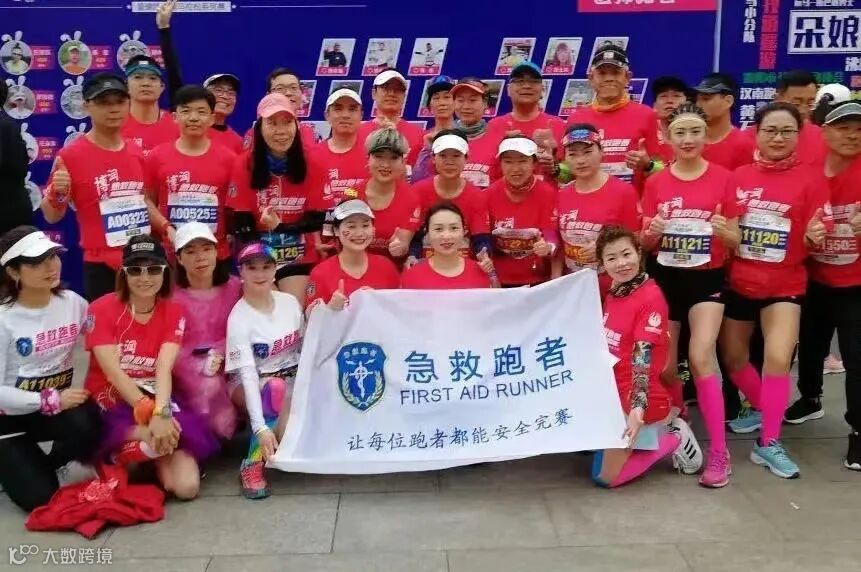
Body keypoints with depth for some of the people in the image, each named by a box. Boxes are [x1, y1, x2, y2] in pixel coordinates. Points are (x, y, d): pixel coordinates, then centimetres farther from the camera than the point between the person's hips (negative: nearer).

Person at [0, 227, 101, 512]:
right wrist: (52, 401, -25)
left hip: (60, 404, 3)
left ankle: (47, 464, 3)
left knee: (87, 424, -32)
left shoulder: (73, 302, -4)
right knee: (39, 497, -16)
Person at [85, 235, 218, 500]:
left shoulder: (174, 312, -1)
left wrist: (161, 413, -35)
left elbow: (164, 368, -16)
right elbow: (113, 372, -18)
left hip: (155, 399, 4)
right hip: (110, 405, -4)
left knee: (187, 486, -18)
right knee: (169, 438, -38)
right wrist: (151, 415, -30)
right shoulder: (101, 309, -9)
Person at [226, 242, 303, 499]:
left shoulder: (289, 302, -3)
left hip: (295, 381, 5)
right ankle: (252, 464, -22)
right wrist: (260, 427, -36)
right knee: (277, 389, -37)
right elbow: (248, 374, -27)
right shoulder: (239, 318, -18)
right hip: (257, 387, -5)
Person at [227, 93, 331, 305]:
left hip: (300, 258, 1)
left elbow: (316, 220, -6)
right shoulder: (244, 165, -9)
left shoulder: (311, 166, -6)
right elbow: (243, 224, -8)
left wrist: (280, 226, -22)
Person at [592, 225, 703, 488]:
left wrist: (638, 409, -33)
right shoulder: (612, 293, 5)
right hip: (612, 394, 9)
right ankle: (664, 426, 19)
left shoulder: (651, 297, -19)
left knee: (604, 477, -5)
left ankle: (673, 439, 8)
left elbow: (642, 359, -24)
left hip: (636, 399, -8)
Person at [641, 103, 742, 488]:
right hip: (664, 279, 2)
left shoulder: (722, 178, -2)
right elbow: (645, 243, 5)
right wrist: (652, 232, -17)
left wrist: (724, 231, -22)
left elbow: (735, 240, 1)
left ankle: (719, 452, -4)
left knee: (700, 359, -15)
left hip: (707, 279, -2)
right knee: (664, 367, 5)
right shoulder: (655, 183, 2)